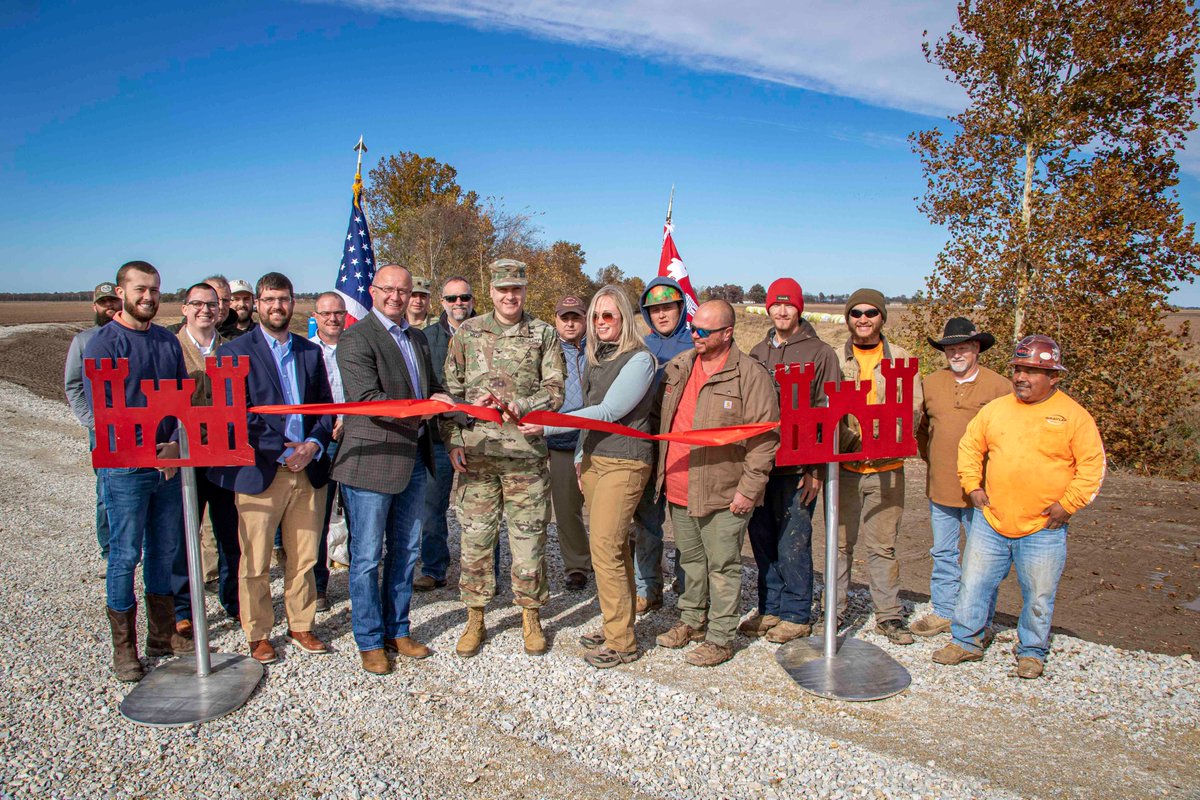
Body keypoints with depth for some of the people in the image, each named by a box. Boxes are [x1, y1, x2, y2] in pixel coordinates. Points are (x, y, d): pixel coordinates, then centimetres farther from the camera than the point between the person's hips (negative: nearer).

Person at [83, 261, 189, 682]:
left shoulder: (168, 342, 10)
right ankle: (124, 647, 16)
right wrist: (147, 452, -20)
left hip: (170, 463, 5)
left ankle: (163, 635, 26)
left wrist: (176, 444, -9)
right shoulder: (102, 343, -6)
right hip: (125, 469, -5)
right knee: (125, 556, 3)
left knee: (165, 551, 13)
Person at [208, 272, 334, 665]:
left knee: (303, 558, 11)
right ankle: (258, 635, 20)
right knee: (255, 563, 4)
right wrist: (280, 452, -15)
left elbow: (326, 407, 12)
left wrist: (315, 445, -5)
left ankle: (301, 626, 26)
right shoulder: (235, 352, 0)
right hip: (260, 471, -3)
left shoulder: (311, 352, 13)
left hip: (308, 470, 4)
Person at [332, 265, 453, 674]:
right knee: (367, 557, 4)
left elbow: (433, 390, 18)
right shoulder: (356, 338, -11)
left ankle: (397, 631, 31)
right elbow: (368, 399, -21)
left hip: (412, 459, 7)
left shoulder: (417, 338, 14)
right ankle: (370, 641, 19)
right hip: (371, 461, -7)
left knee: (405, 552, 16)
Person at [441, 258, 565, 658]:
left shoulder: (544, 335, 5)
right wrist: (453, 440, 1)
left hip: (525, 452, -1)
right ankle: (475, 620, 21)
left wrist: (516, 407, -17)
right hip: (475, 452, 1)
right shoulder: (467, 332, 8)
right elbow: (451, 390, 9)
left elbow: (554, 392, 0)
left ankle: (530, 615, 22)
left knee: (528, 536, 5)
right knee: (475, 536, 7)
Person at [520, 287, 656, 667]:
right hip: (593, 459, 8)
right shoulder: (596, 357, 14)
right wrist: (580, 455, 19)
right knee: (614, 547, 13)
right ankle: (618, 626, 23)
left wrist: (547, 426, -19)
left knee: (604, 550, -8)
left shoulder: (639, 359, -12)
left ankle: (621, 642, 4)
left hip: (623, 464, -8)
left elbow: (607, 412, -18)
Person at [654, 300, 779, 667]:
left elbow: (764, 438, -13)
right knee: (690, 560, 20)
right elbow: (663, 421, 19)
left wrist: (749, 489, -15)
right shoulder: (677, 367, 9)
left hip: (722, 494, -6)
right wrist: (663, 472, 14)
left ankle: (720, 638, 17)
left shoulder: (751, 375, -11)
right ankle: (691, 621, 36)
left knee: (722, 566, 4)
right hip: (678, 489, 6)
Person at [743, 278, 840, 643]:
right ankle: (770, 609, 25)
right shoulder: (758, 353, 14)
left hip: (797, 467, -5)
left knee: (792, 543, 0)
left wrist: (816, 468, -12)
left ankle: (796, 615, 16)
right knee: (762, 539, 11)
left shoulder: (821, 353, -2)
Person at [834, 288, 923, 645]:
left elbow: (913, 408, -1)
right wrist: (848, 442, -19)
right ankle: (835, 611, 21)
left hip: (886, 468, 0)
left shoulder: (901, 359, 6)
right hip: (842, 465, 0)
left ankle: (889, 615, 20)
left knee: (883, 545, 8)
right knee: (839, 543, 8)